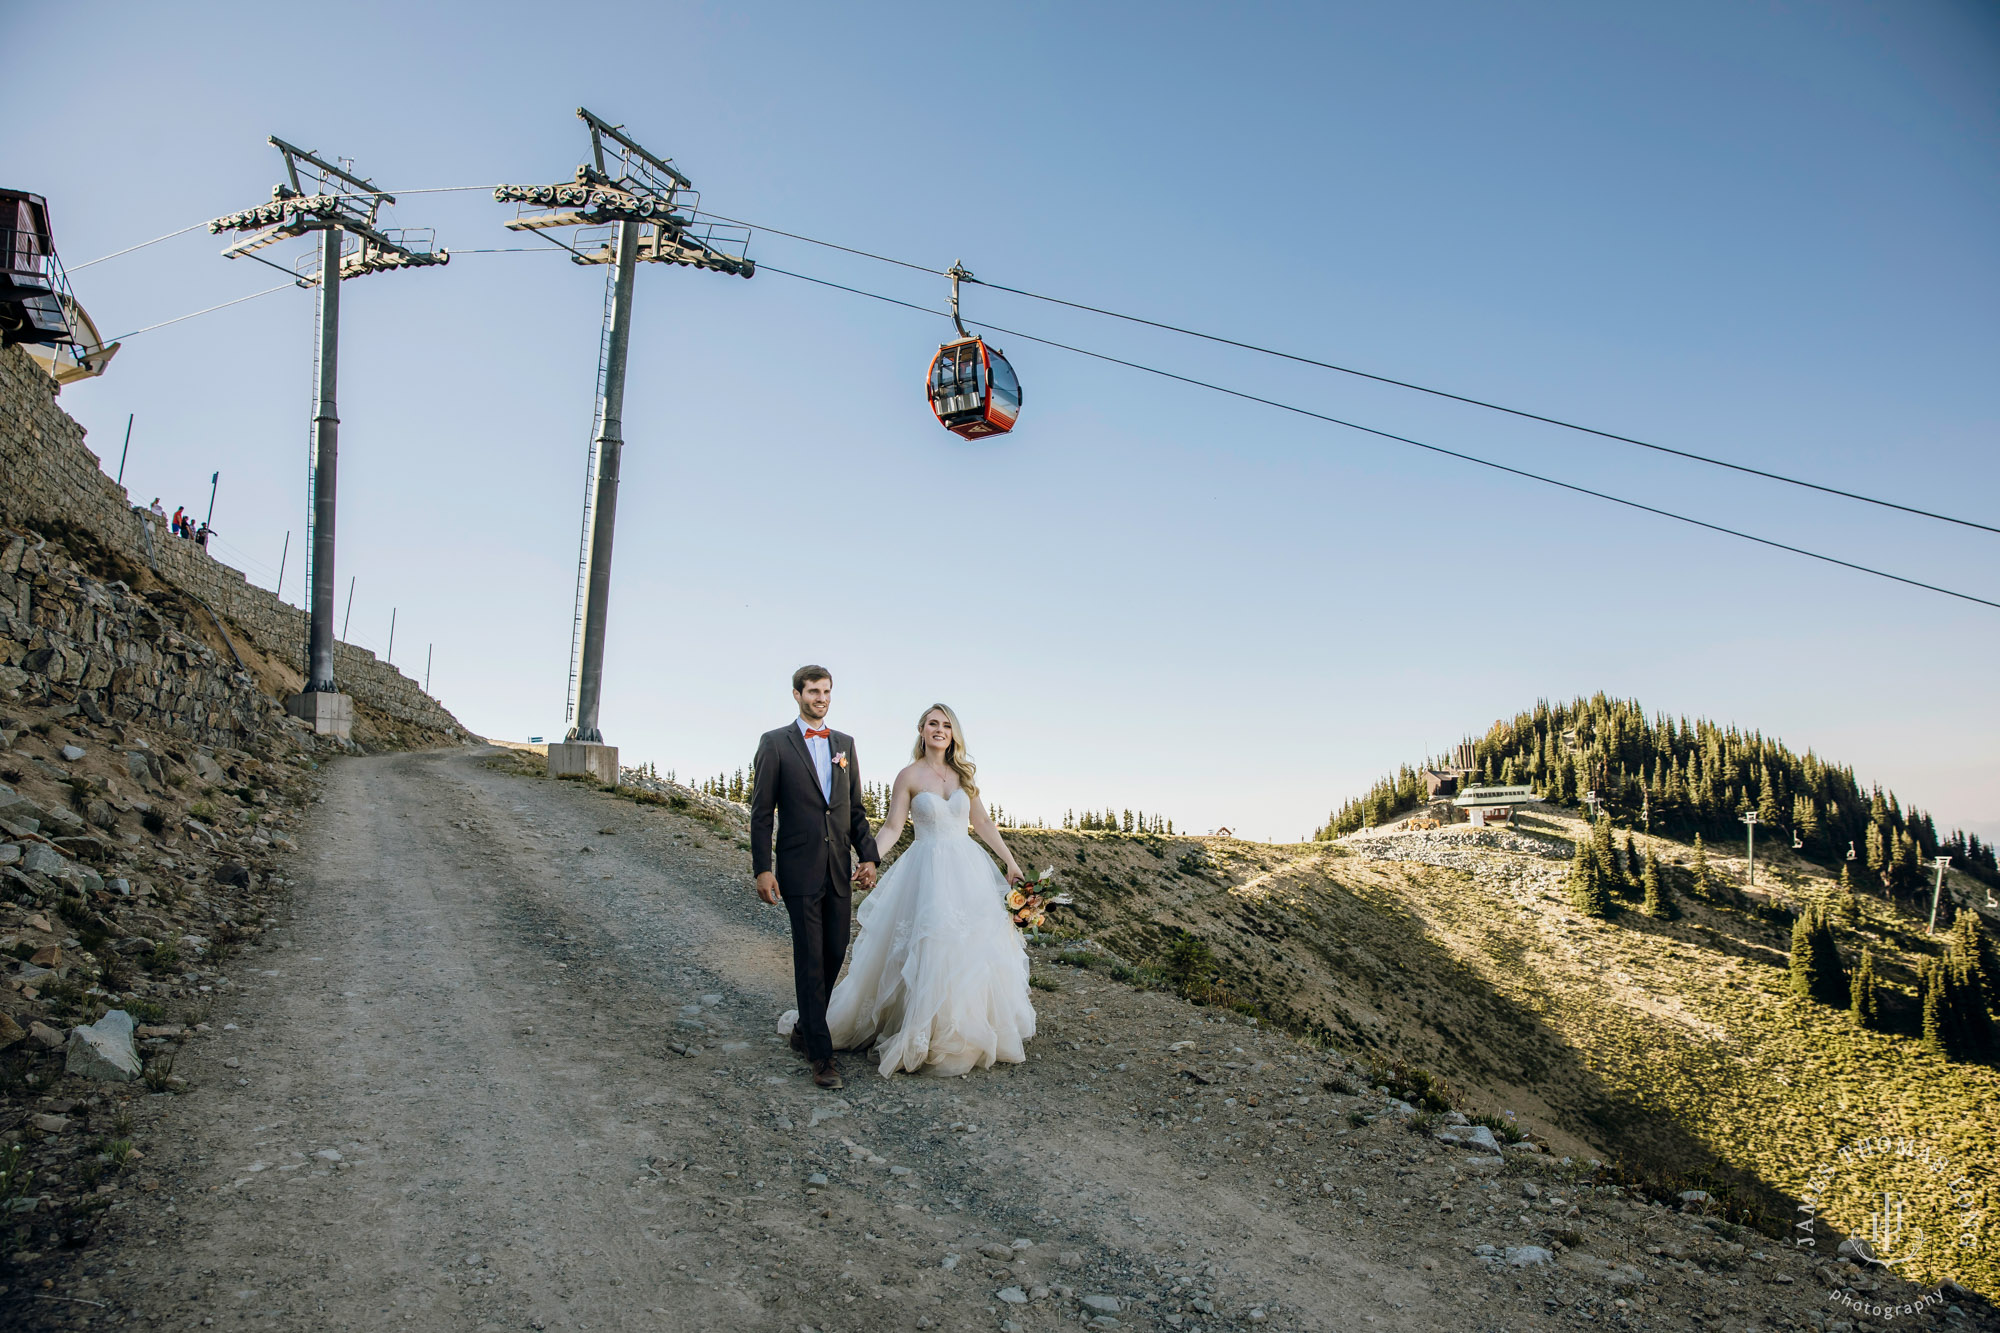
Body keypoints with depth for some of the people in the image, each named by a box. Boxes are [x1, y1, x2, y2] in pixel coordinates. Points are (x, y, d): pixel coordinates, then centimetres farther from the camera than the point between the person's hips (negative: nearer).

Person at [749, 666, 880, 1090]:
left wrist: (868, 855, 5)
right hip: (800, 869, -5)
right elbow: (761, 812, -3)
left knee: (835, 954, 9)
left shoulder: (845, 744, 12)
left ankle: (806, 1027, 30)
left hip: (840, 868, 5)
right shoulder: (775, 742, -1)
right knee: (810, 959, -3)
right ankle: (821, 1054, 3)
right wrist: (762, 869, -10)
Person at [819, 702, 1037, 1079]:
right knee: (928, 953, -3)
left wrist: (1010, 861, 13)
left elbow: (982, 822, 13)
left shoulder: (964, 774, 8)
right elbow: (892, 827, -5)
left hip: (968, 869, 4)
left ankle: (969, 1032, 22)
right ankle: (918, 1038, 10)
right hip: (927, 872, -4)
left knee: (972, 951, 6)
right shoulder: (909, 776, -3)